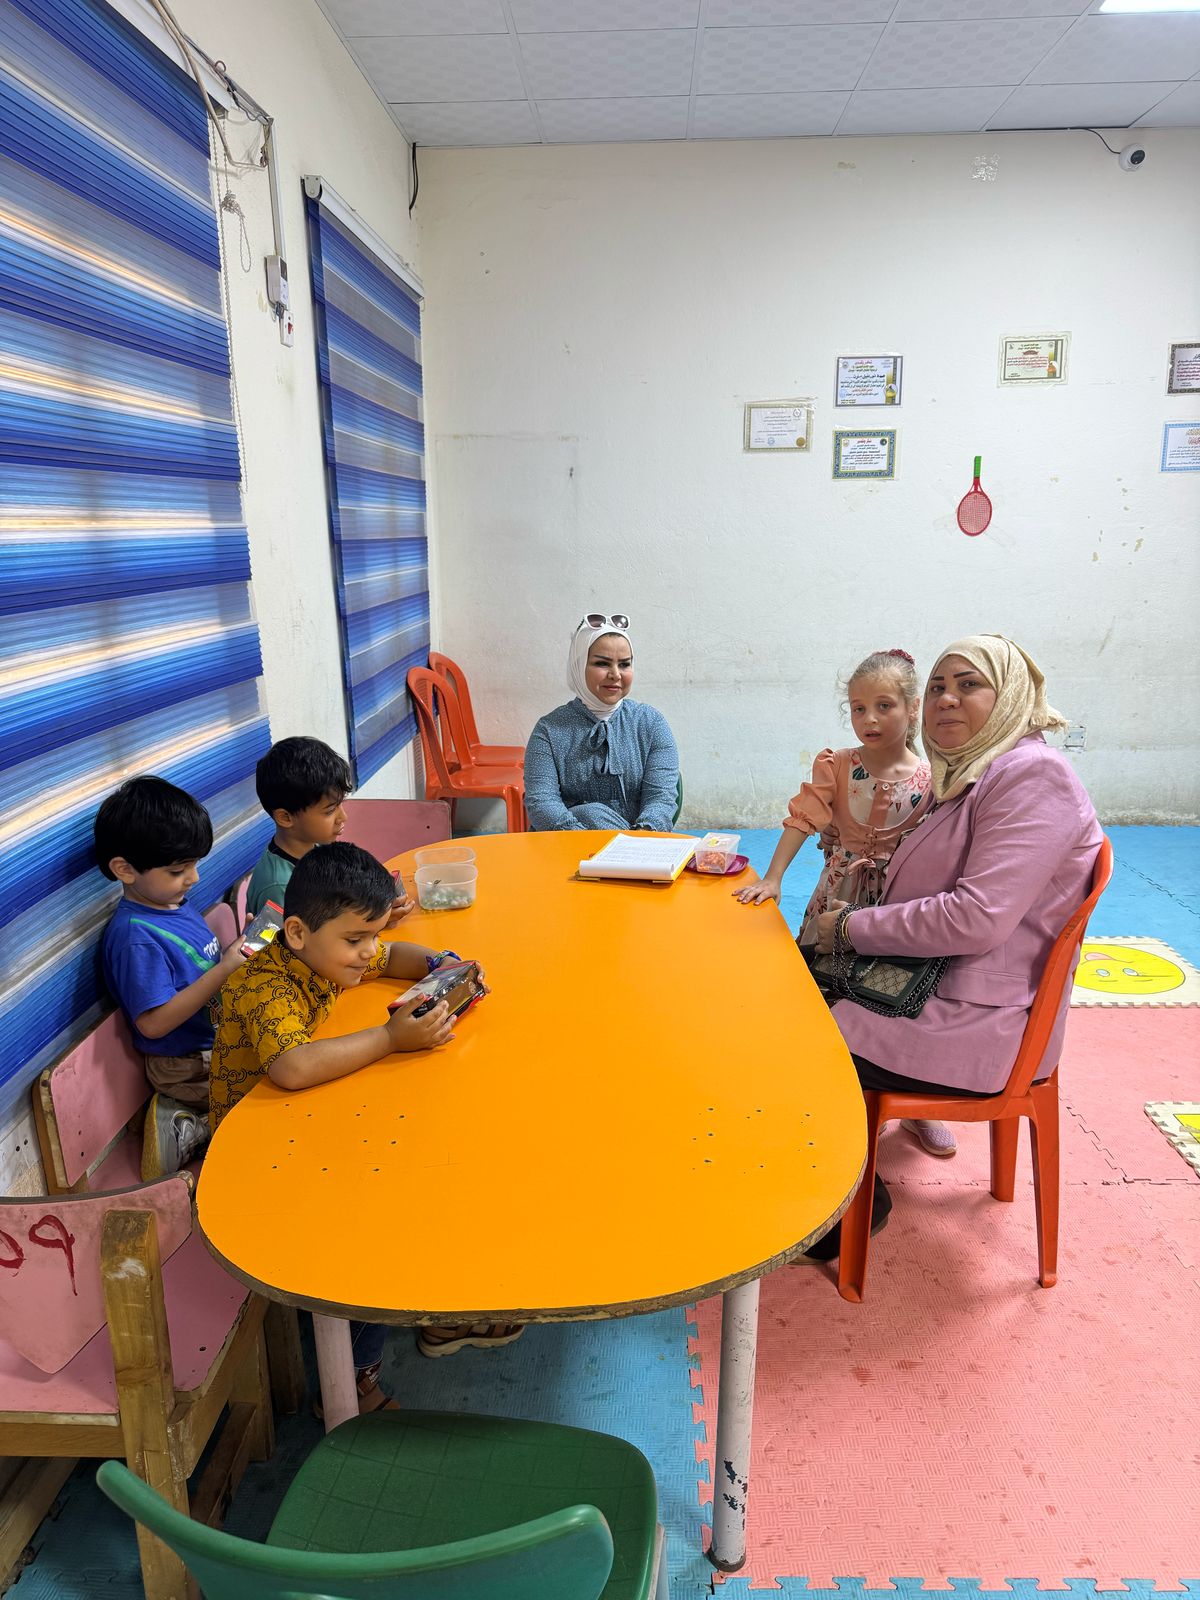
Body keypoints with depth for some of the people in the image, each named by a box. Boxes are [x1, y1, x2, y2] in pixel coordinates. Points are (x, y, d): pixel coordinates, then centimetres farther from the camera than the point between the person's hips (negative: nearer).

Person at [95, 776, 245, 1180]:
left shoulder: (177, 903, 4)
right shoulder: (135, 937, -23)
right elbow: (154, 1023, -26)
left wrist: (240, 946, -2)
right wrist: (226, 970, -26)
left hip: (219, 1040, 9)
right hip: (192, 1068, -9)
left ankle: (189, 1119, 10)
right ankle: (192, 1131, 0)